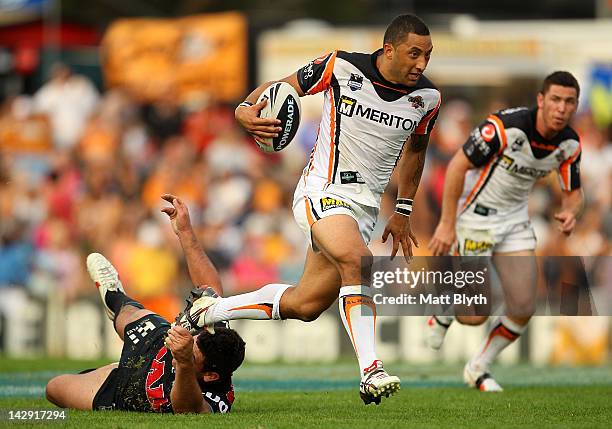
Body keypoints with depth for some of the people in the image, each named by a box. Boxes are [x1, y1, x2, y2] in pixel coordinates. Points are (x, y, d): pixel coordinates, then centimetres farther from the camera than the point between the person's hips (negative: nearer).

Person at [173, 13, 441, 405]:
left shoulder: (427, 97, 0)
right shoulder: (342, 67, -12)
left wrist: (403, 212, 22)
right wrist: (247, 109, -22)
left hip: (366, 207, 5)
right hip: (323, 192, -5)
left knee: (304, 305, 7)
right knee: (358, 261, -33)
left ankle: (208, 311, 27)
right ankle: (371, 372, -34)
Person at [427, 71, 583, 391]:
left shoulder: (570, 144, -6)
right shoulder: (506, 125, -26)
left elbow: (573, 192, 8)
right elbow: (458, 165, -20)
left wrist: (570, 213, -17)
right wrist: (447, 224, -20)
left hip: (516, 218, 6)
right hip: (476, 216, -6)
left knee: (523, 309, -1)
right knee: (475, 315, -7)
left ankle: (478, 369, 23)